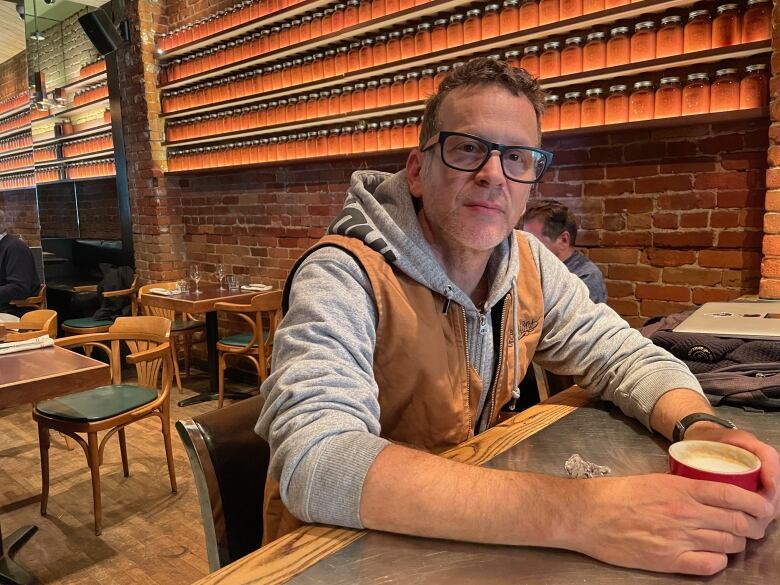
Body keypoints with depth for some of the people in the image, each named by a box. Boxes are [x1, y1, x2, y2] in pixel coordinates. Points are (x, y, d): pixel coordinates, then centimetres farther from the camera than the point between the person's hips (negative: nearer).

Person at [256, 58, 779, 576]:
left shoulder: (530, 263, -2)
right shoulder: (342, 279, -22)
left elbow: (625, 356, 3)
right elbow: (317, 460, -35)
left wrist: (701, 428, -19)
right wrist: (574, 515, -40)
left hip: (471, 529, 6)